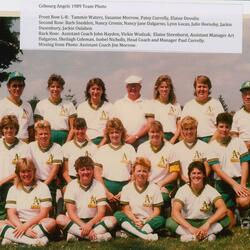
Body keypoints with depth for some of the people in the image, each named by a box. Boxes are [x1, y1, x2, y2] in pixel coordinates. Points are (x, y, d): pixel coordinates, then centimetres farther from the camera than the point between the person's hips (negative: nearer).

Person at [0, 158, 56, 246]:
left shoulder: (42, 187, 2)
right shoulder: (13, 189, 7)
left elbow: (43, 213, -6)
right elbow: (11, 214, -3)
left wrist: (26, 225, -18)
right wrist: (23, 228, -20)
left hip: (38, 224, -1)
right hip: (19, 224, 1)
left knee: (51, 222, -33)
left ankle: (12, 239, -32)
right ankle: (32, 240, -39)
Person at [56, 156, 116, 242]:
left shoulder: (99, 186, -1)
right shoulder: (71, 186, -3)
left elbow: (101, 212, -8)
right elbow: (71, 212, -10)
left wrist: (90, 224, -26)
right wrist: (83, 225, -25)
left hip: (93, 221, 1)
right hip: (76, 222, -1)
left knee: (112, 220, -25)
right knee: (60, 219, -30)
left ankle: (76, 234, -30)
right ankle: (96, 236, -35)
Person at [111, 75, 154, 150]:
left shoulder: (146, 104, 13)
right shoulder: (118, 104, 18)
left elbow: (150, 124, 4)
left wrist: (135, 136, -7)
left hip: (141, 140, -1)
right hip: (123, 141, 1)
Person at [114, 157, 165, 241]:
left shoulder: (154, 188, 3)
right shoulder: (127, 188, 6)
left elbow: (157, 211, 0)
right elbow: (126, 209, 0)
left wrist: (144, 221, -14)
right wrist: (135, 220, -17)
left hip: (149, 221, -1)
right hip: (132, 221, 1)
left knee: (160, 219, -30)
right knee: (118, 214, -26)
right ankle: (143, 235, -43)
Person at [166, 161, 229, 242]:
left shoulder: (210, 190, -7)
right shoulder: (183, 190, -9)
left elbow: (223, 209, -21)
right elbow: (175, 212, -23)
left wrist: (207, 224, -36)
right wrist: (190, 228, -38)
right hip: (188, 223, 0)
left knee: (225, 220, -26)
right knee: (169, 222, -29)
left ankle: (190, 236, -31)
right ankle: (206, 235, -33)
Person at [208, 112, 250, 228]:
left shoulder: (238, 142, 2)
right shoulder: (212, 146, -1)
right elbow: (216, 169, -9)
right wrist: (234, 184, -19)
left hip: (238, 179, 0)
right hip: (222, 183, 0)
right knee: (229, 223, -3)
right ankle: (231, 211, 34)